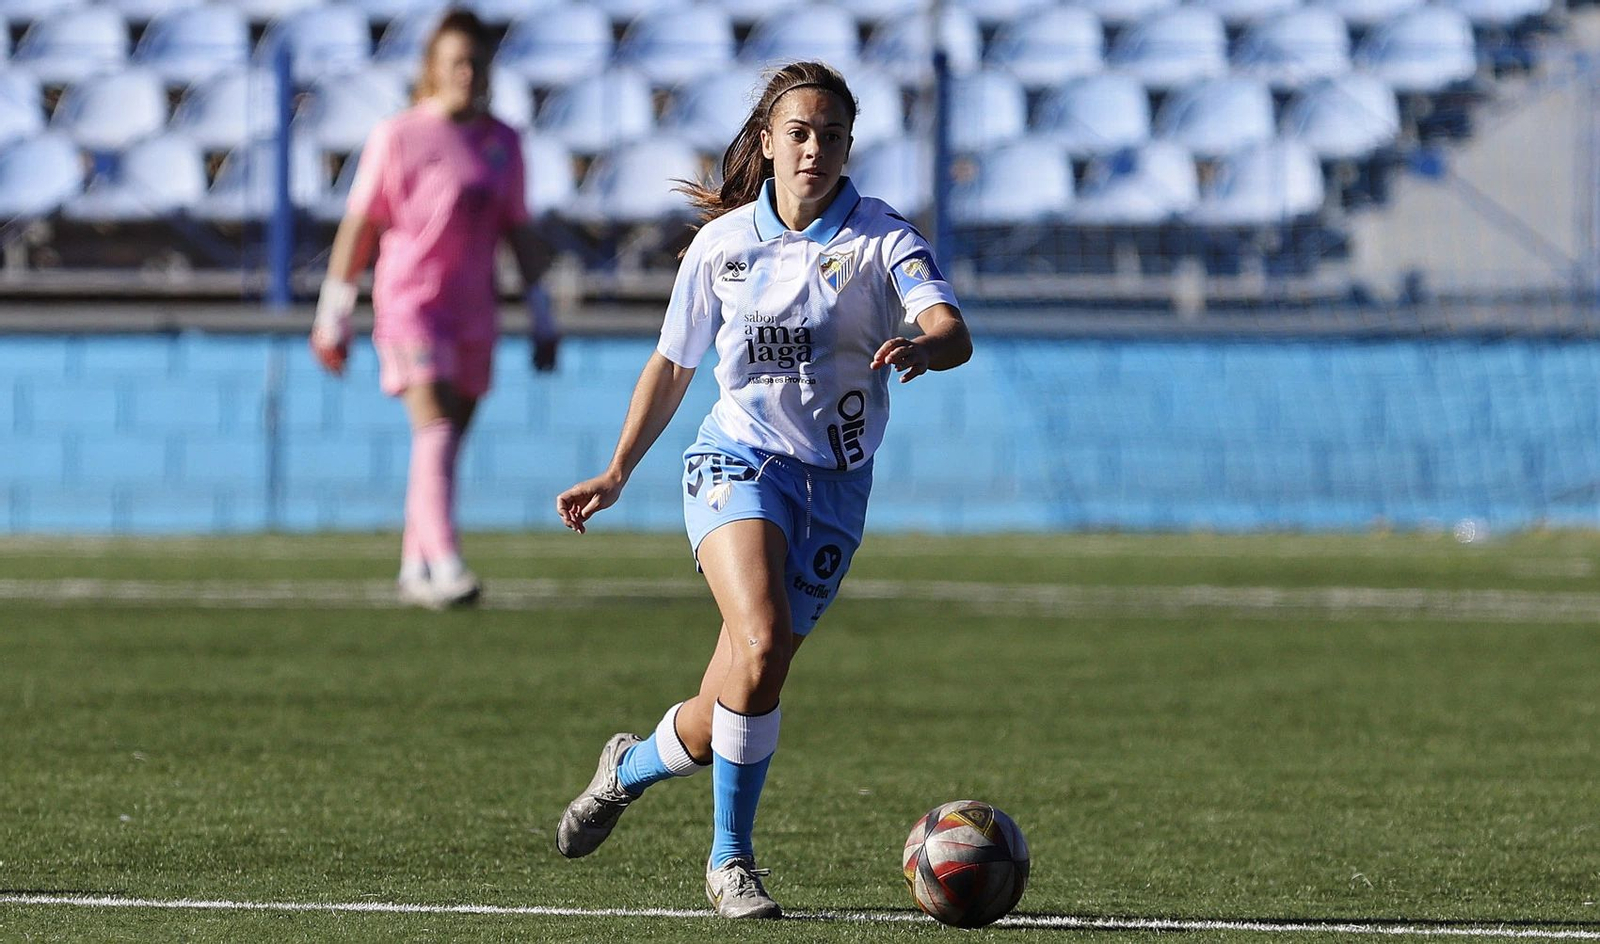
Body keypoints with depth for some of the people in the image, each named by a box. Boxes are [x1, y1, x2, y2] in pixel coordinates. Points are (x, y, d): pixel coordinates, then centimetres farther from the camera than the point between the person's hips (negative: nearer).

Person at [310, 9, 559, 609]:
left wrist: (542, 318, 12)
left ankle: (414, 571, 19)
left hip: (474, 313, 5)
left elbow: (520, 233, 15)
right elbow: (358, 227, 0)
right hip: (408, 305, -5)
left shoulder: (503, 144, 10)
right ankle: (444, 567, -29)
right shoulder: (397, 137, -3)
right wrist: (333, 319, -1)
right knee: (435, 431, -19)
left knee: (444, 446, 8)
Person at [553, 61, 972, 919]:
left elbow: (953, 333, -20)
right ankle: (730, 858, -13)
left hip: (834, 486, 1)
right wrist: (615, 475, 16)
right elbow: (671, 366, 16)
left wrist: (922, 347, -44)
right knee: (763, 641, -28)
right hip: (739, 460, -1)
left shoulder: (881, 238, -4)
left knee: (725, 720, 2)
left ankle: (631, 766, 37)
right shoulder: (722, 244, 3)